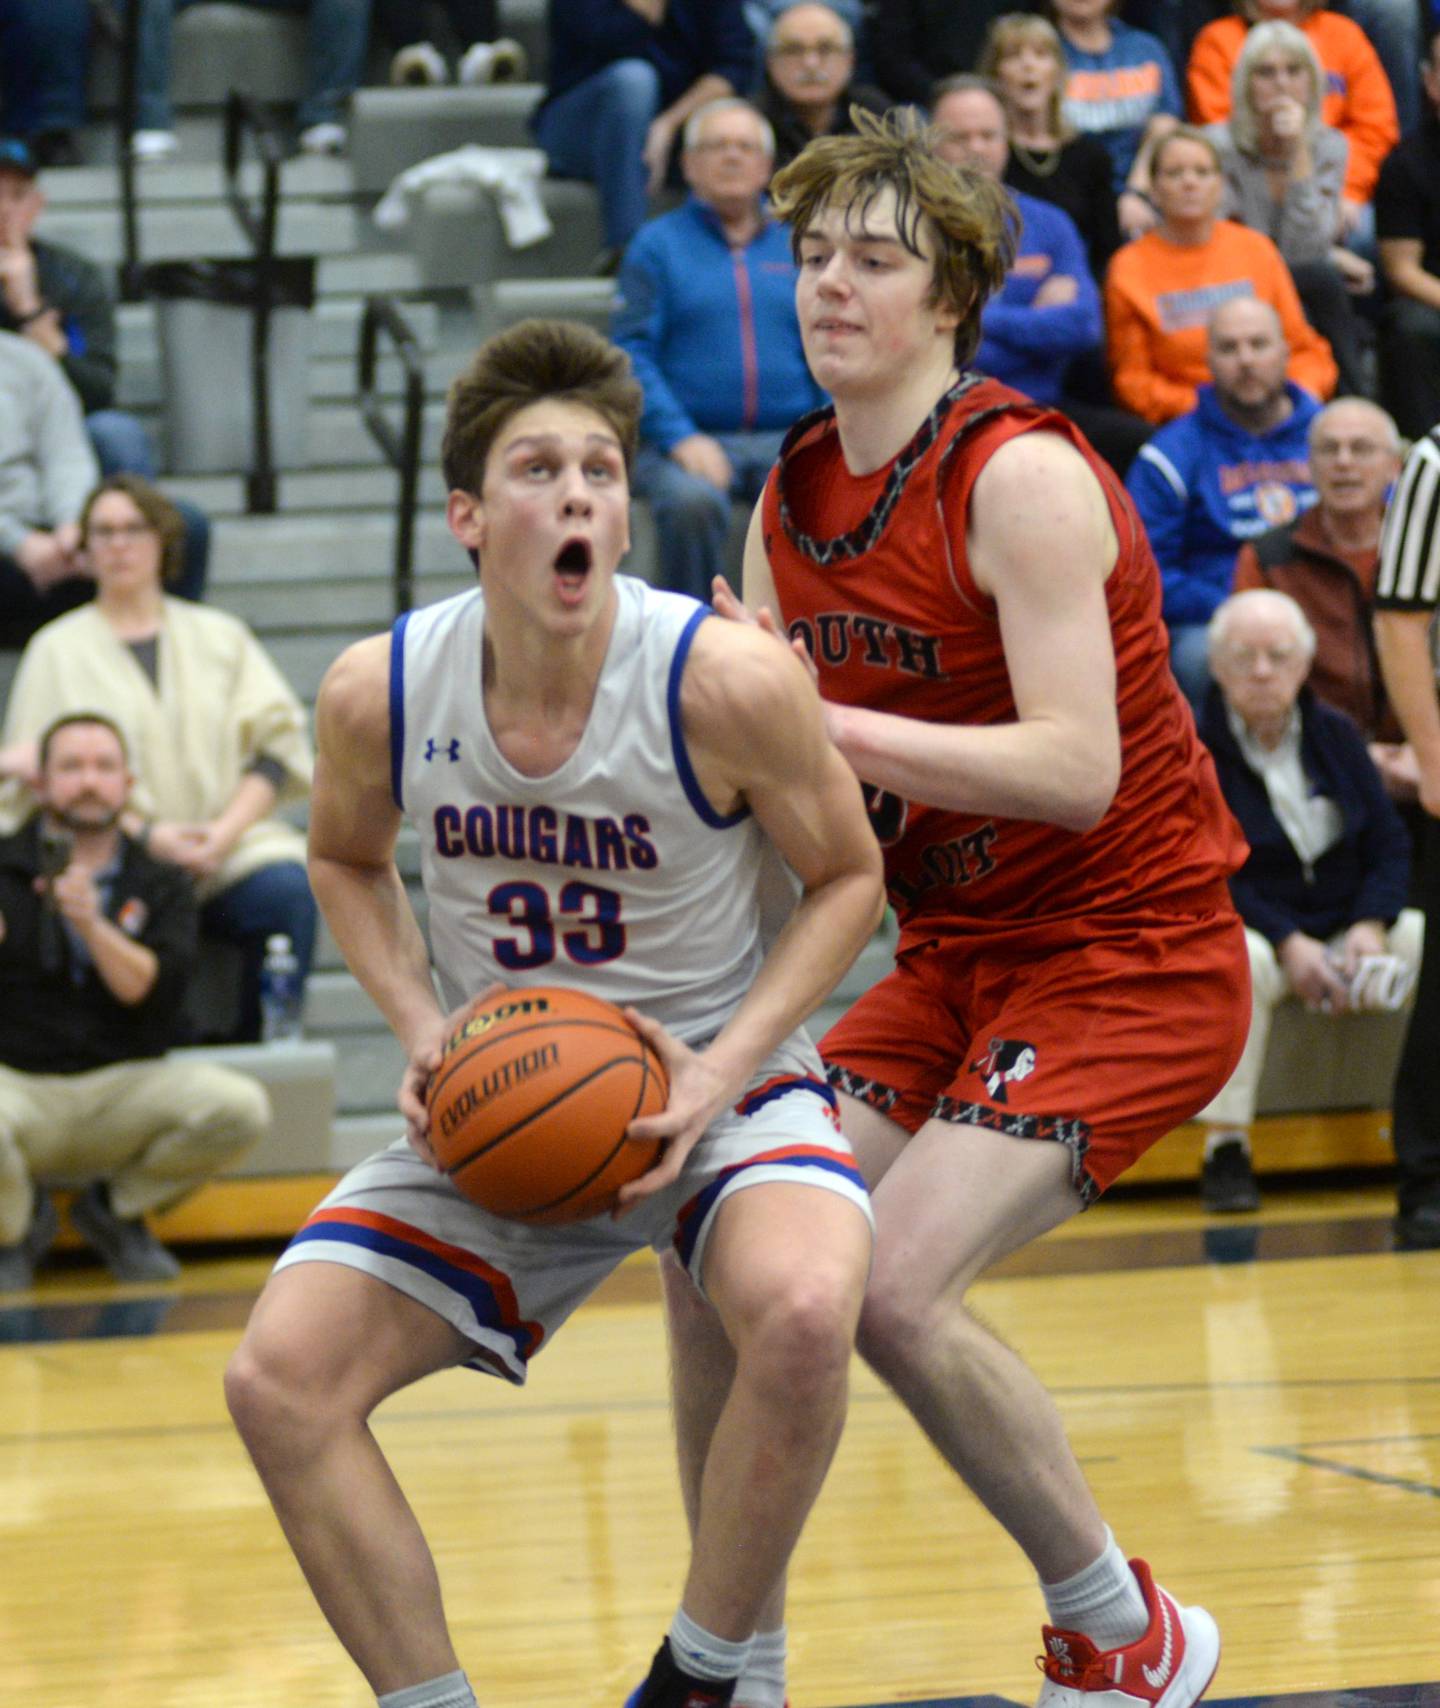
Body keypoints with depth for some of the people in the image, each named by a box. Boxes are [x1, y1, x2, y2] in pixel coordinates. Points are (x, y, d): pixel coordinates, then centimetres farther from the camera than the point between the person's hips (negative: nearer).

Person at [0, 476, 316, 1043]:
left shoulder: (220, 635, 19)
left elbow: (276, 744, 11)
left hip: (233, 845, 2)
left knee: (288, 887, -31)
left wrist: (226, 832, -8)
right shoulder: (56, 650, 14)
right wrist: (145, 833, -12)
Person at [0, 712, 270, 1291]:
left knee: (240, 1108, -25)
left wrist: (93, 925, -21)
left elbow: (154, 992, -6)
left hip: (126, 1088, 2)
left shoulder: (160, 886, 10)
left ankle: (116, 1209, 6)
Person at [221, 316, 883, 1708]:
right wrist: (424, 1035, -8)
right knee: (279, 1381, -13)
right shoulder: (378, 694, -13)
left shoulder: (728, 681, -22)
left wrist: (720, 1070, -19)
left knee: (803, 1312, -34)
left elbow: (846, 877, -6)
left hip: (719, 1086, -3)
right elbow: (346, 861, 10)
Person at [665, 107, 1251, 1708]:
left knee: (893, 1282, -23)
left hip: (1129, 956, -8)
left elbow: (1077, 773, -27)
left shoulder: (1022, 477, -18)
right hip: (954, 957, 8)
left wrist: (824, 725, -30)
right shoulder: (792, 500, 6)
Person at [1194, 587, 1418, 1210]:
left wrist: (1371, 925, -12)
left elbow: (1389, 845, 7)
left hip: (1350, 924, 5)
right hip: (1249, 925, -4)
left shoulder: (1336, 736, 9)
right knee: (1239, 960, -39)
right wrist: (1287, 943, -22)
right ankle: (1224, 1148, -32)